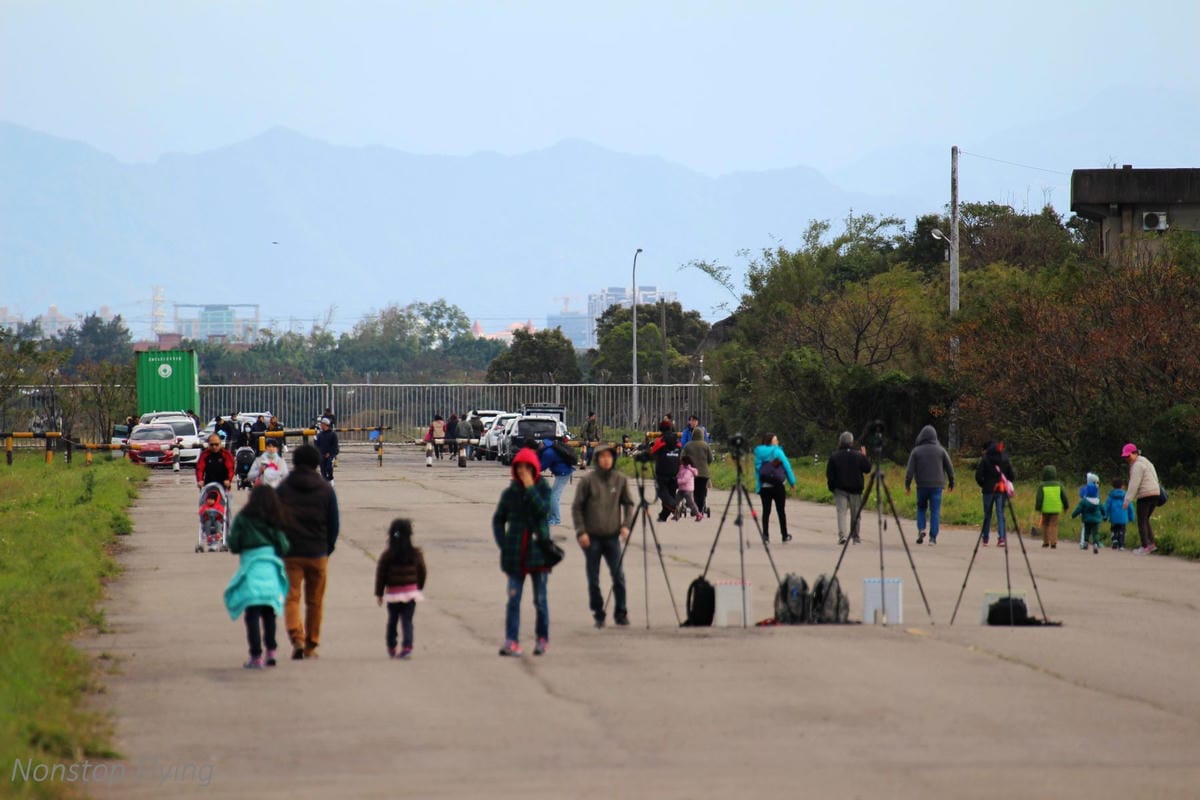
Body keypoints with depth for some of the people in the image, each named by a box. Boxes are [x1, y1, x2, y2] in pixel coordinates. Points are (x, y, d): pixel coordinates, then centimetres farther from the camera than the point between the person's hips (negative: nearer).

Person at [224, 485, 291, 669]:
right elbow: (284, 548, 1)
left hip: (251, 571, -3)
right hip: (272, 571, 3)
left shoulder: (243, 519, -1)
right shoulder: (275, 522, 5)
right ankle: (271, 652, 16)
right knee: (269, 614, 17)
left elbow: (233, 546, -2)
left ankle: (256, 656, -7)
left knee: (252, 614, -2)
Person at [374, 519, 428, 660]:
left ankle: (391, 648, 21)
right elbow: (422, 573, 6)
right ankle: (407, 645, -16)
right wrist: (420, 588, 21)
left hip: (393, 593, -1)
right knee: (407, 621, 1)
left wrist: (379, 594, 3)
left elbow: (381, 575, -6)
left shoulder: (387, 556, -9)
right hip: (411, 592, 1)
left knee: (392, 621, 13)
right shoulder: (416, 554, -4)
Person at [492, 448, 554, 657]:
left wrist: (530, 488, -18)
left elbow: (543, 511, -17)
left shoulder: (543, 489, 2)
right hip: (515, 555, 1)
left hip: (538, 551, -1)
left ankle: (542, 639, 16)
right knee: (513, 599, -5)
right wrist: (503, 545, 3)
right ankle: (511, 642, -8)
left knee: (540, 599, 6)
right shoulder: (509, 493, 6)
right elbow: (498, 520, 13)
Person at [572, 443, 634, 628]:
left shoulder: (621, 480, 3)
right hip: (591, 537, -1)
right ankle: (598, 615, 13)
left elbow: (628, 504, 12)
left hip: (612, 536, 1)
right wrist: (581, 531, -7)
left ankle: (621, 613, 5)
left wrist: (626, 525, -2)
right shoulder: (588, 481, -4)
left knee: (618, 576, -6)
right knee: (593, 579, 2)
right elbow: (577, 507, 0)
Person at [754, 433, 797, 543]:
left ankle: (765, 535, -2)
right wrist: (792, 482, 3)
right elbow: (787, 467, -6)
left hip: (764, 487, 3)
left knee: (766, 511, 5)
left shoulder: (758, 454, 4)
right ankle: (784, 535, 14)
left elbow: (757, 470, 3)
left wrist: (758, 487, 4)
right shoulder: (777, 452, -7)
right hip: (778, 487, -3)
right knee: (781, 511, 8)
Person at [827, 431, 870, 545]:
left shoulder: (834, 456, -5)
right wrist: (865, 456, 14)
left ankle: (842, 535, -21)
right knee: (855, 513, 12)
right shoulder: (858, 455, -5)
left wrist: (831, 487, 8)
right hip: (855, 489, 1)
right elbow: (867, 469, 3)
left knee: (842, 511, -3)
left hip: (840, 489, -1)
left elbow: (829, 474, -3)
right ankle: (855, 536, 19)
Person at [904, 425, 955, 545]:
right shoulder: (940, 450, 2)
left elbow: (910, 470, -4)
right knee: (935, 511, 3)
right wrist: (952, 483, 16)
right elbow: (950, 468, 5)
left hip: (922, 485, 0)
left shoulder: (916, 451, -1)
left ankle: (921, 529, -3)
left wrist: (907, 485, 2)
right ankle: (933, 537, -3)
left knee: (921, 508, 18)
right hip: (937, 485, 0)